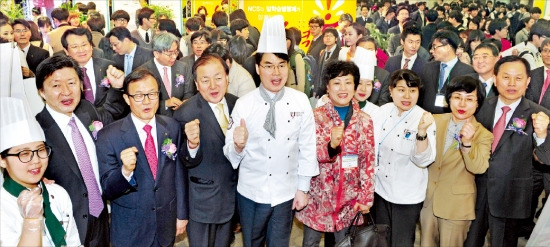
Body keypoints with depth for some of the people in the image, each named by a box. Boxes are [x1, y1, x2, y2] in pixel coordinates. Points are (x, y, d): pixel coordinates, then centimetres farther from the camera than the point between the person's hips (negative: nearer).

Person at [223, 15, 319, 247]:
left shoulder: (301, 102, -8)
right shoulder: (243, 105, -12)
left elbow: (307, 148, -2)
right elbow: (230, 153, -8)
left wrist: (302, 188, 0)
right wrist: (238, 145, -30)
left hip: (286, 193, 1)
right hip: (251, 193, -1)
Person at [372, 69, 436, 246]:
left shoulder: (424, 119, -17)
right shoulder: (383, 111, -5)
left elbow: (424, 160, -26)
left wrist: (422, 131, -40)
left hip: (407, 196, -4)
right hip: (381, 189, 4)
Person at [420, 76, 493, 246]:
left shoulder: (483, 134, -10)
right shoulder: (435, 121, -1)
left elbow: (478, 168, -24)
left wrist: (468, 142, -37)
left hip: (456, 205, -3)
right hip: (428, 198, 3)